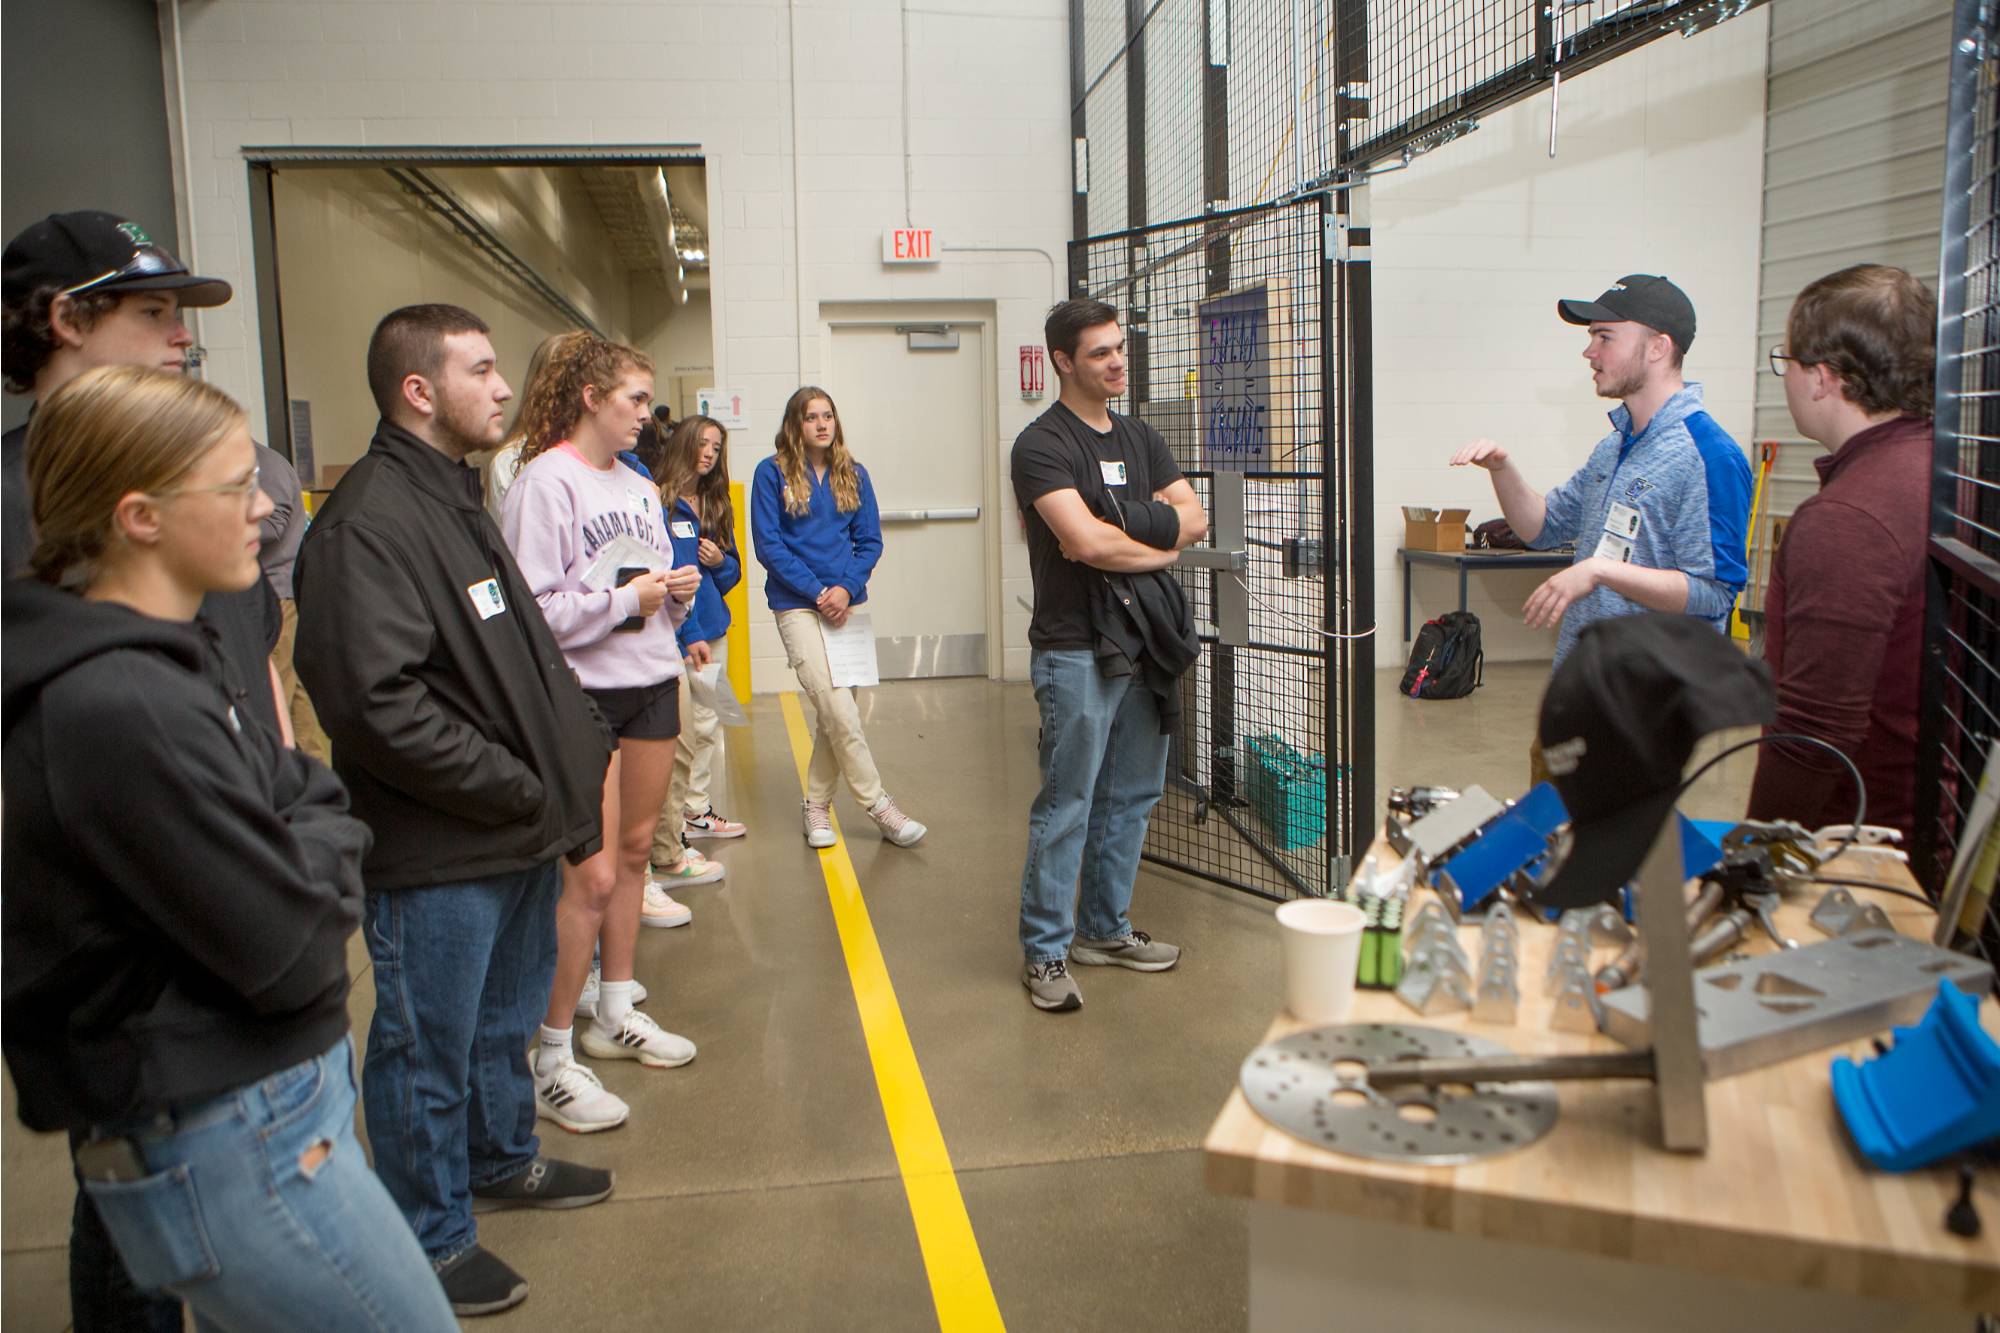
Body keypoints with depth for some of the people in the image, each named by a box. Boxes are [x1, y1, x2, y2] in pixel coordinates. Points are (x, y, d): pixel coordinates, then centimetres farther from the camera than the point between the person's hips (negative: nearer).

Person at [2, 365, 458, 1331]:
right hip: (232, 1157, -9)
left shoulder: (159, 658, 7)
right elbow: (290, 952, -23)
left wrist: (306, 839, -8)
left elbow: (308, 794, 11)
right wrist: (322, 848, -6)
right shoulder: (119, 710, -25)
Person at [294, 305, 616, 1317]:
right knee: (427, 1049, 8)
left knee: (503, 1019, 26)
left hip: (517, 836, 10)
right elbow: (378, 705, -28)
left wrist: (569, 766, 7)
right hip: (437, 857, -9)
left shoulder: (456, 497, 13)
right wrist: (519, 789, -19)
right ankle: (430, 1240, 26)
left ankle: (502, 1158, 46)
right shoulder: (368, 521, -21)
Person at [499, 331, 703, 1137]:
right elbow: (530, 609, -19)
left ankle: (617, 1016, 31)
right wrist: (624, 600, -17)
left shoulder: (637, 484, 11)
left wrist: (678, 590, -3)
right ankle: (551, 1062, 7)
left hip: (653, 684, 8)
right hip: (583, 692, -7)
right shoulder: (544, 482, -12)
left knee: (634, 852, 15)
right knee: (593, 876, -6)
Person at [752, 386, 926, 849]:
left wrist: (846, 588, -9)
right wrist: (817, 592, -11)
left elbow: (869, 541, 8)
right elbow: (768, 545, -5)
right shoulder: (772, 473, -1)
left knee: (833, 712, 6)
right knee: (837, 706, -14)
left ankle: (817, 805, 20)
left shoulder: (853, 474, 10)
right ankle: (877, 806, -7)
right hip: (797, 605, -4)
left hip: (845, 601, 4)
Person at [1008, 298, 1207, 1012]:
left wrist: (1120, 536, -10)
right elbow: (1086, 541, -22)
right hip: (1076, 651, -8)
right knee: (1066, 806, -4)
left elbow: (1193, 519, 5)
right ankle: (1046, 953, 8)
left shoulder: (1138, 437, 15)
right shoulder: (1042, 445, -9)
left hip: (1142, 643, 8)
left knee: (1132, 795, 14)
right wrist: (1156, 538, -6)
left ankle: (1105, 930, 28)